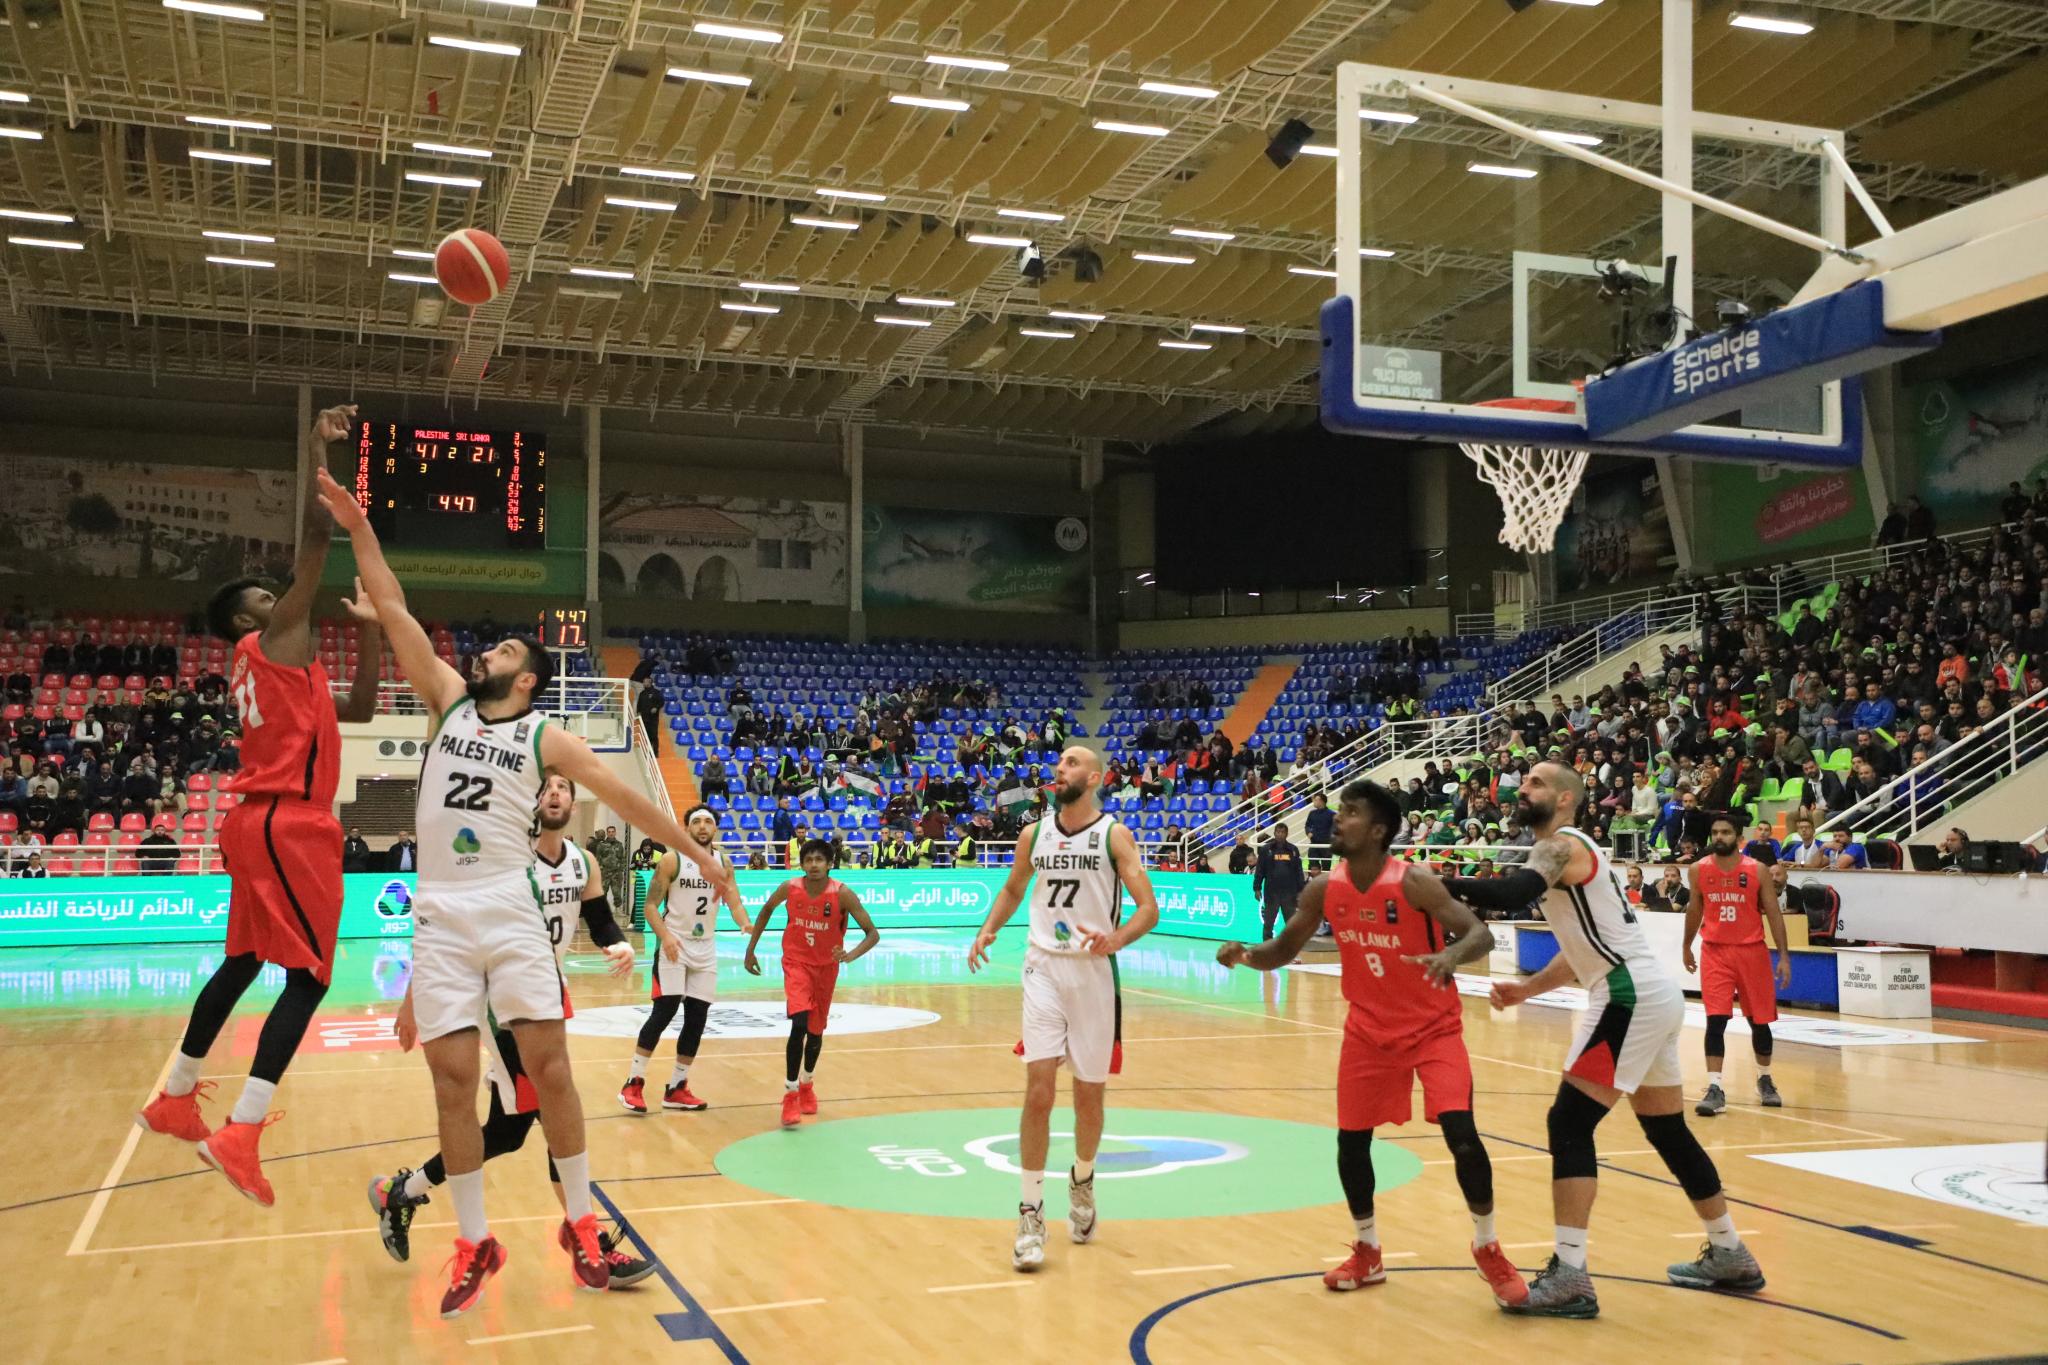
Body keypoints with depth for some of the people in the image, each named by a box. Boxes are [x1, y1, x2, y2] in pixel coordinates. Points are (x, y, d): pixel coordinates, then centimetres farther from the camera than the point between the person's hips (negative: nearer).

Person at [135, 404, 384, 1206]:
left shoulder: (278, 663, 21)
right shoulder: (271, 639, -3)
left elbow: (358, 710, 27)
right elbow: (317, 536, -13)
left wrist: (369, 630, 21)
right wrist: (318, 458, -9)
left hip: (264, 823, 10)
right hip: (287, 825, -10)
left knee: (244, 964, 21)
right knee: (309, 976, -12)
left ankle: (174, 1101, 31)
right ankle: (240, 1136, -20)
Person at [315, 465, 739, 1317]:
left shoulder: (544, 737, 3)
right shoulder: (449, 702, 11)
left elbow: (620, 794, -2)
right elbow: (394, 612, 7)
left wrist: (696, 851, -6)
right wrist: (358, 529, 2)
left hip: (509, 911, -2)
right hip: (439, 917, 2)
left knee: (548, 1065, -3)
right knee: (452, 1080, 1)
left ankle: (580, 1223, 10)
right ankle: (475, 1243, 10)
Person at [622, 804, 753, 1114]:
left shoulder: (724, 862, 5)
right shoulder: (672, 860, -8)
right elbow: (651, 905, -9)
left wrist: (745, 923, -22)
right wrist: (665, 936, -25)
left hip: (706, 950, 5)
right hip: (674, 946, -5)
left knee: (697, 1020, 4)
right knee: (663, 1012, -14)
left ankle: (676, 1089, 14)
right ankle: (633, 1084, -6)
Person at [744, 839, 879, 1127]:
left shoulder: (842, 893, -21)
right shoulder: (790, 888, -15)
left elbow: (872, 933, -20)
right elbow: (767, 910, 7)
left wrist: (851, 955, -39)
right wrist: (750, 950, 8)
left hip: (826, 967, 1)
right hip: (796, 963, -1)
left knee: (816, 1031, 14)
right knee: (799, 1024, -21)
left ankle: (807, 1083, 42)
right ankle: (790, 1094, -10)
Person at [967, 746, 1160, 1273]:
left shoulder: (1114, 834, -5)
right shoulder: (1033, 834, 5)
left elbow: (1149, 907, -10)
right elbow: (1012, 889, 22)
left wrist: (1116, 939, -29)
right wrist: (987, 931, 5)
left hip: (1094, 972, -1)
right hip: (1044, 969, 2)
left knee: (1089, 1096, 9)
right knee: (1038, 1091, -9)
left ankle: (1082, 1180, 37)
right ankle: (1031, 1212, -2)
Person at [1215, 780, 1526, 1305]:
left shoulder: (1414, 883, -23)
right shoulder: (1324, 889, -9)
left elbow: (1481, 934, -24)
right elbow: (1284, 950, 0)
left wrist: (1452, 954, -47)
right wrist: (1245, 954, -21)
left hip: (1433, 1027, -4)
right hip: (1369, 1030, 4)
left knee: (1460, 1131, -17)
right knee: (1351, 1140, 4)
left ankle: (1487, 1248, 6)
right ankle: (1367, 1251, 26)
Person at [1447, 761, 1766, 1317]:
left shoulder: (1562, 846, -10)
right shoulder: (1572, 853, 20)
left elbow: (1510, 893, -31)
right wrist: (1528, 988, 15)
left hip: (1630, 997, -10)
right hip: (1651, 994, 10)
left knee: (1569, 1124, -11)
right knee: (1668, 1131, 20)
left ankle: (1569, 1276, -13)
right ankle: (1730, 1256, 33)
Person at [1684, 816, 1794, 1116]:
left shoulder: (1757, 870, -6)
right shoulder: (1699, 870, -1)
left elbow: (1773, 913, -3)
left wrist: (1784, 956, -8)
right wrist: (1687, 947, 22)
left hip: (1752, 951, 0)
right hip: (1715, 951, 0)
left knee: (1759, 1021, 11)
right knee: (1715, 1020, -11)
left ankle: (1764, 1080, 33)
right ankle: (1715, 1089, -11)